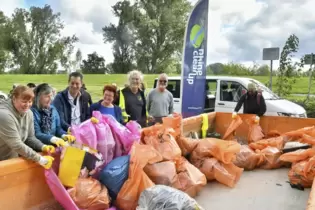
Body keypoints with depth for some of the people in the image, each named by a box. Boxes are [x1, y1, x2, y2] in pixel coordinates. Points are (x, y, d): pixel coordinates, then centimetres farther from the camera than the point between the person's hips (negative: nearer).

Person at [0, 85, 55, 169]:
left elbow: (30, 138, 3)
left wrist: (43, 147, -16)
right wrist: (40, 159, -25)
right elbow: (16, 145, -26)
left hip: (14, 159, 6)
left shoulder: (28, 113, -2)